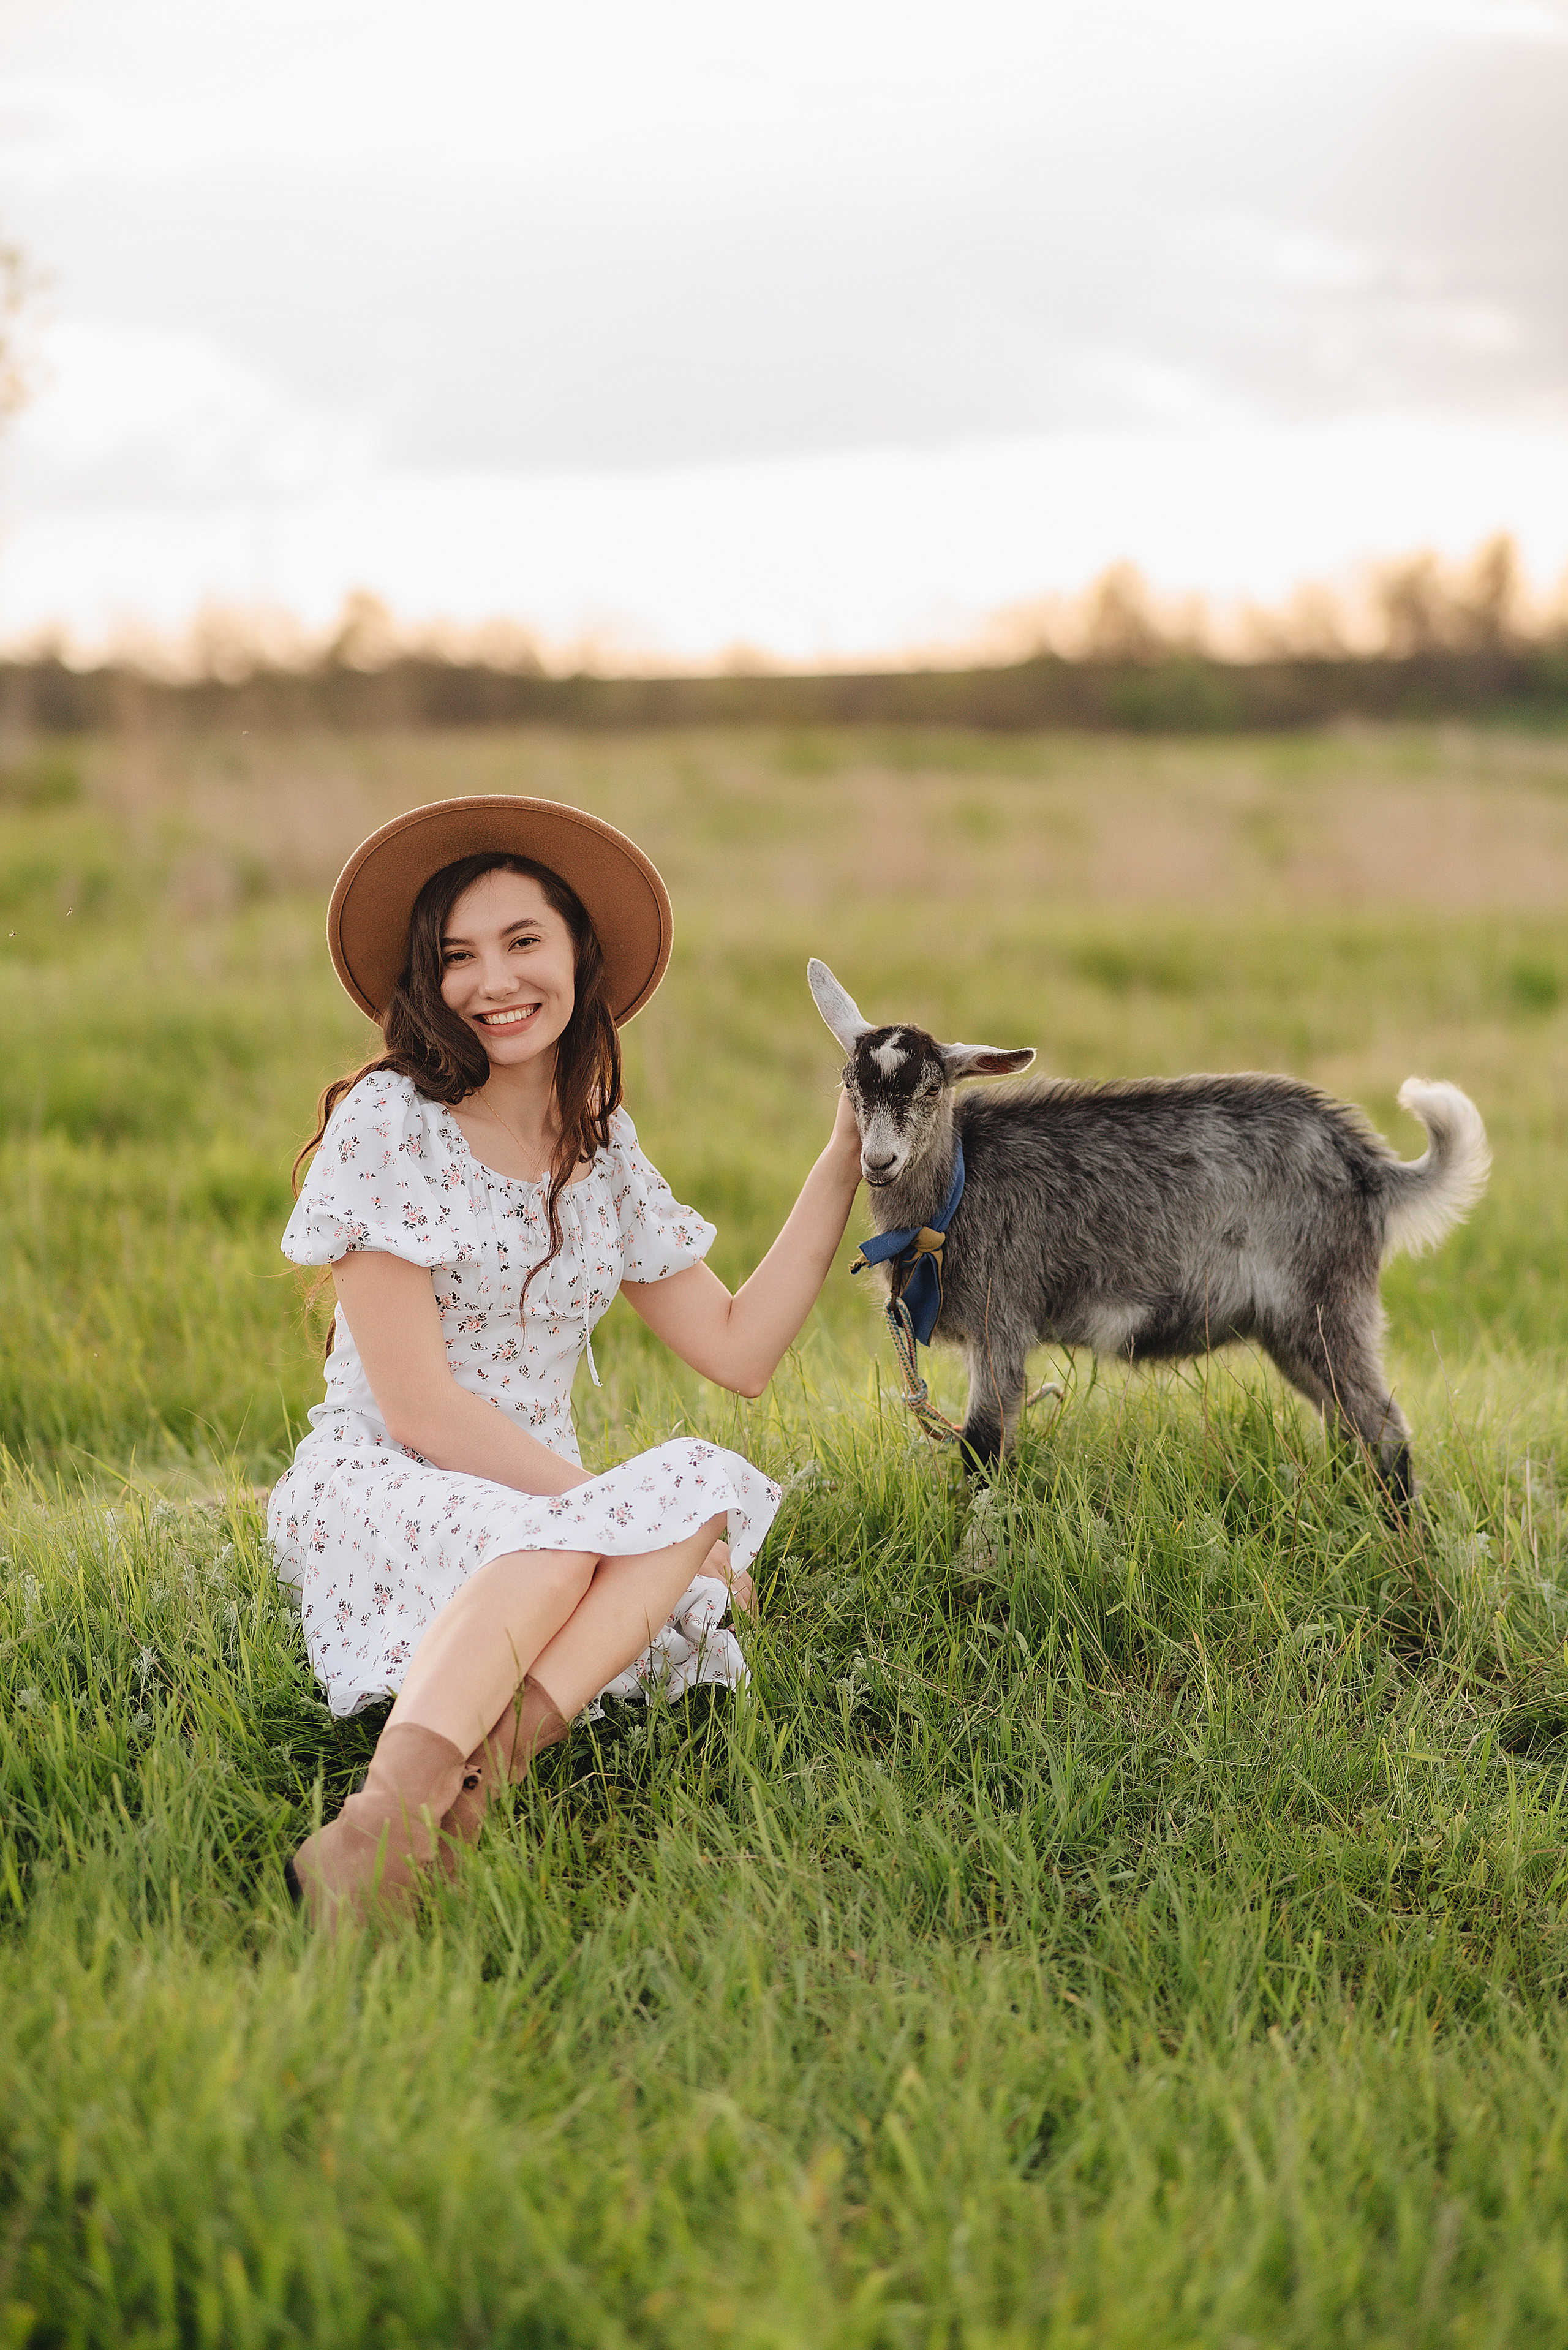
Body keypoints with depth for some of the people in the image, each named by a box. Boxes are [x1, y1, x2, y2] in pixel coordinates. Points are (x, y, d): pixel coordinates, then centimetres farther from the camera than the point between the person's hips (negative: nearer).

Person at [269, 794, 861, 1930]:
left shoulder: (604, 1146, 12)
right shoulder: (390, 1120, -8)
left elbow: (739, 1349, 12)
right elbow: (420, 1409, -12)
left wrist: (843, 1161, 10)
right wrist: (616, 1505, -17)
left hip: (543, 1497, 5)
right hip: (374, 1490, -5)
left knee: (711, 1479, -27)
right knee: (553, 1550, -37)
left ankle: (487, 1757, -44)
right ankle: (384, 1822, -56)